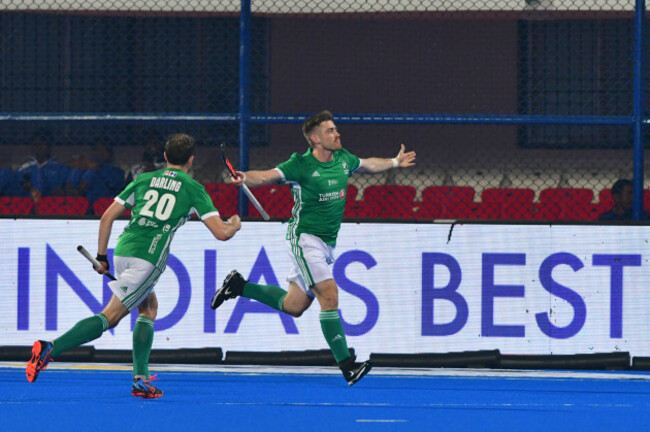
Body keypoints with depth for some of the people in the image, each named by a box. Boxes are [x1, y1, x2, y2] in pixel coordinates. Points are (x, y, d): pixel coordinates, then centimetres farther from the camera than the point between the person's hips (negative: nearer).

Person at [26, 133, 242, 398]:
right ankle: (50, 349, -24)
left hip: (123, 250, 6)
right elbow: (221, 233, 5)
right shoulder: (193, 189, 7)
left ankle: (141, 379, 12)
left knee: (149, 307, 23)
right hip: (149, 257, -6)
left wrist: (101, 256, 25)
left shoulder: (143, 180, 19)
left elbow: (107, 217, 17)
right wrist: (235, 225, 28)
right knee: (110, 317, -8)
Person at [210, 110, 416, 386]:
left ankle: (239, 286, 30)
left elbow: (367, 165, 28)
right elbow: (267, 176, -23)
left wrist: (395, 163, 38)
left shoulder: (343, 159, 7)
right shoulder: (301, 165, -14)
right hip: (304, 237, -8)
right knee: (329, 294, -18)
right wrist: (245, 178, -43)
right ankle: (347, 365, -19)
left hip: (327, 243, 8)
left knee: (293, 306, 11)